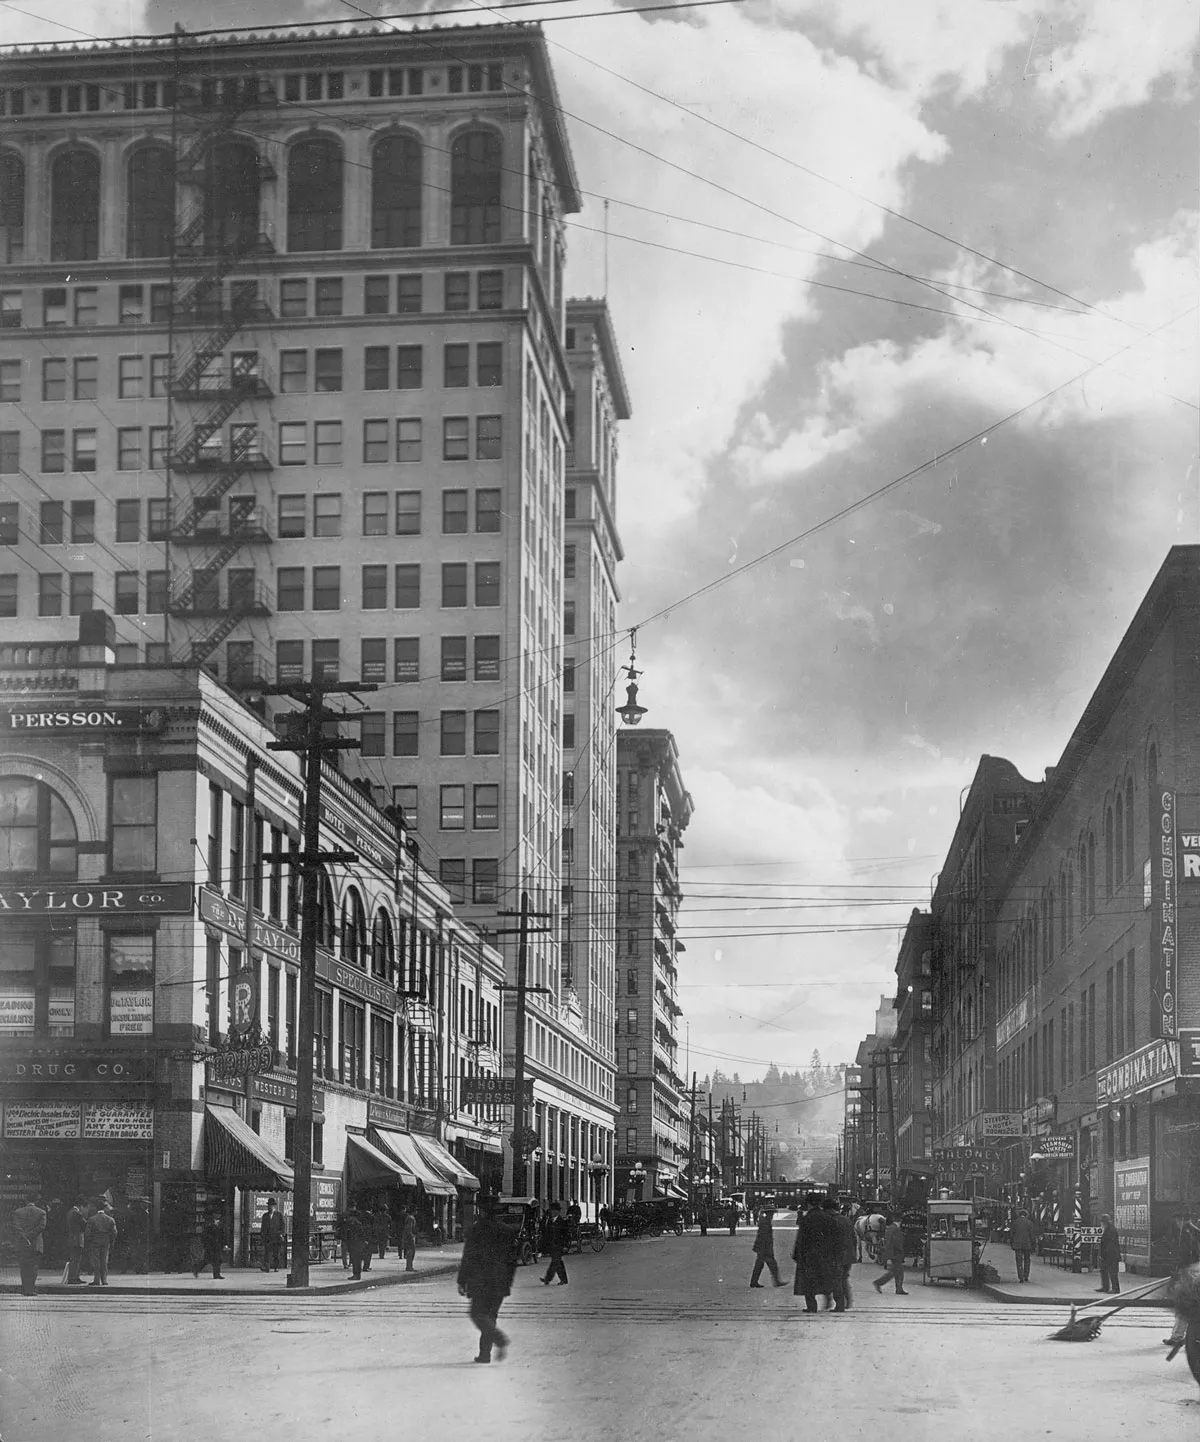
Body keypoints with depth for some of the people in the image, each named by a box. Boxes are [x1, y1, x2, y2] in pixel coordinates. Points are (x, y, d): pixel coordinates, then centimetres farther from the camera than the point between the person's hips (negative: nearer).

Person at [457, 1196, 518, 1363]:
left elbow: (467, 1259, -8)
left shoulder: (476, 1230, -9)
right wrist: (508, 1281, 20)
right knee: (491, 1316, 13)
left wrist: (462, 1282, -2)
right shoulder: (507, 1231, 6)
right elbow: (513, 1259, 11)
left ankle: (500, 1339, -21)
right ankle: (485, 1353, 12)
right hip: (500, 1283, 5)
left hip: (480, 1282, -5)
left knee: (478, 1314, 1)